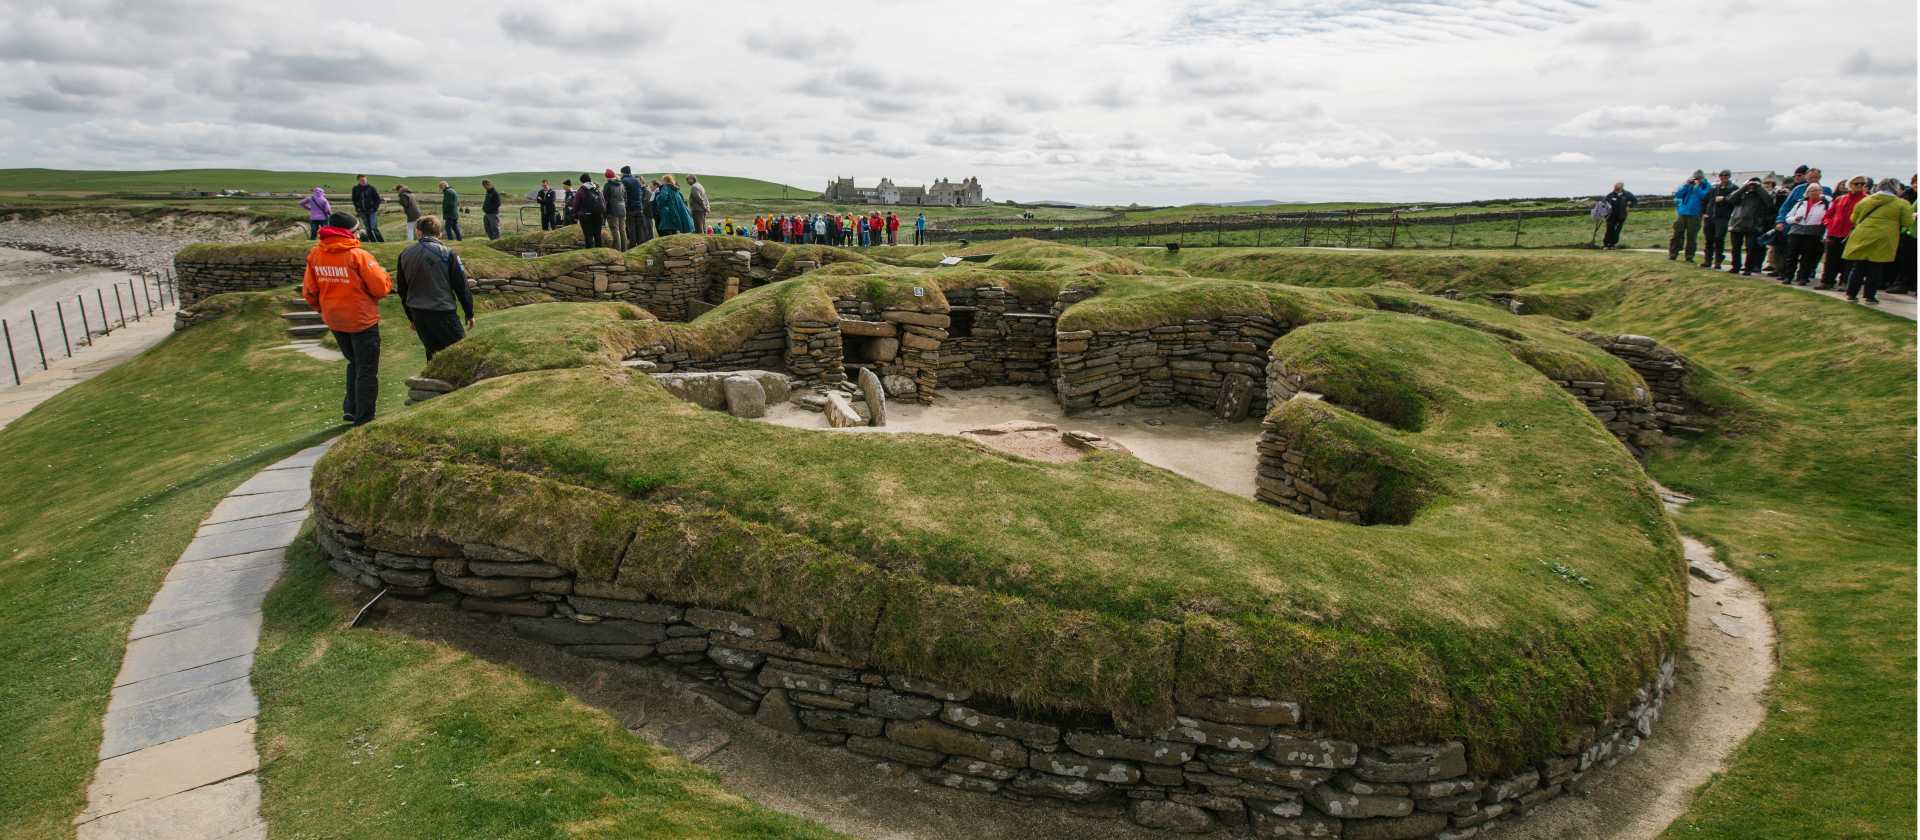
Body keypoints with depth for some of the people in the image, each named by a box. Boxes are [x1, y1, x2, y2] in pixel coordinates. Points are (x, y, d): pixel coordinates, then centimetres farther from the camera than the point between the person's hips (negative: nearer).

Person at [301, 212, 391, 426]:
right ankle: (363, 419, 10)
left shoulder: (315, 255, -1)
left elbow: (309, 291, 4)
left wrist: (323, 309, 21)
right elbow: (381, 287, -19)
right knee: (366, 370, 6)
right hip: (362, 320, -6)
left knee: (354, 363, 25)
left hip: (334, 320, 6)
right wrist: (386, 277, 3)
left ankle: (350, 408, 22)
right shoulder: (358, 255, -20)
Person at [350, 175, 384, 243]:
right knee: (368, 229, 4)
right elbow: (354, 200, 16)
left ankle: (381, 242, -3)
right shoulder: (355, 189, 4)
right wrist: (357, 209, 6)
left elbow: (378, 199, 0)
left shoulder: (371, 188, -5)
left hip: (372, 211, -3)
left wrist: (375, 208, -9)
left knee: (374, 228, -12)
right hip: (363, 212, 4)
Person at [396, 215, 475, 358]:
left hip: (418, 314, 6)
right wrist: (469, 314, 5)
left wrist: (411, 317, 25)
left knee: (432, 353, 17)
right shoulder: (447, 254, -9)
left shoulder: (405, 255, 7)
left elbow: (402, 289, 15)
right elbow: (461, 286, -6)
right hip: (443, 313, -6)